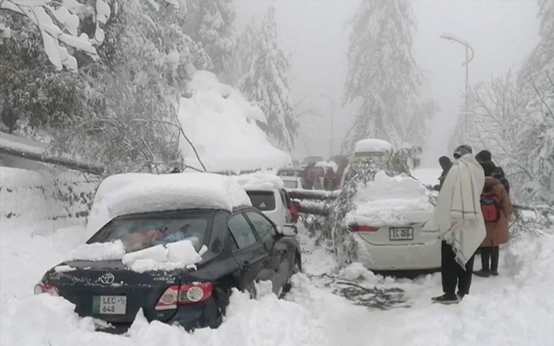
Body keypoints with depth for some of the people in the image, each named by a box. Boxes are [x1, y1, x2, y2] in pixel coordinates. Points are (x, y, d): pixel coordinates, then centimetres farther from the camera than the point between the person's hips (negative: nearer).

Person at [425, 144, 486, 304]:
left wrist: (441, 220, -9)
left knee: (450, 260, 0)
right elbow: (476, 194, 10)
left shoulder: (456, 170, -13)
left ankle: (450, 293, 0)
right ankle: (463, 292, 18)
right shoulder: (478, 171, 7)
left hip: (455, 222, -6)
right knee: (466, 259, 13)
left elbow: (445, 197, -14)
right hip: (472, 223, 7)